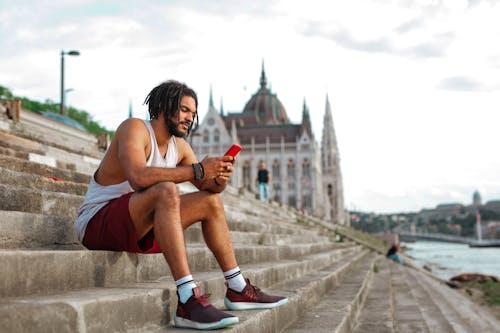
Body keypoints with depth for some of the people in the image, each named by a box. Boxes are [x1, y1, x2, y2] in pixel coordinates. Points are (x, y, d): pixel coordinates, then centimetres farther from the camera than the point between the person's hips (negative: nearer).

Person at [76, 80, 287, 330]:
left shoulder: (179, 146, 8)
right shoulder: (134, 128, -16)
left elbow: (206, 185, 9)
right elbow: (138, 177, -34)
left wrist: (219, 180, -16)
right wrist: (197, 169, -31)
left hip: (138, 226, 9)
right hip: (97, 223, -9)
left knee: (211, 201, 7)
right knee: (166, 192, -35)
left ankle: (237, 290, 10)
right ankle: (188, 300, -43)